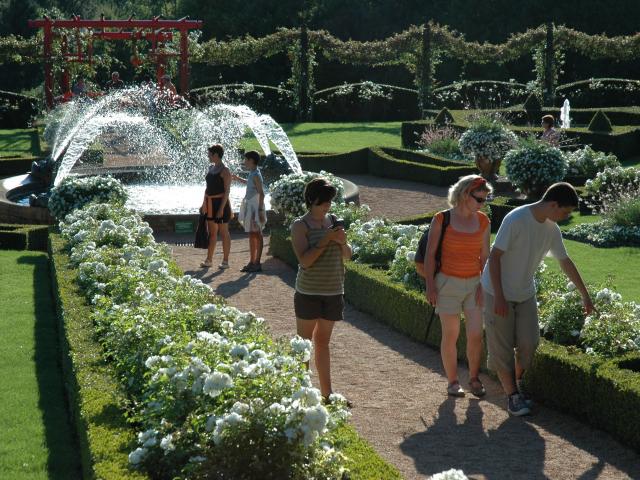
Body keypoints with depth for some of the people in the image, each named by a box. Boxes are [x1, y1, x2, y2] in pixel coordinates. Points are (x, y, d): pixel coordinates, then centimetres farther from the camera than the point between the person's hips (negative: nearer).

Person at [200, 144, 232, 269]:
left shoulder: (225, 171, -13)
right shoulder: (211, 168, 12)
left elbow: (227, 191, -17)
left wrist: (221, 208, -21)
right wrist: (204, 204, 16)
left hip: (221, 203, -8)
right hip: (211, 204, 8)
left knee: (224, 232, 0)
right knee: (212, 232, 11)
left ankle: (225, 261, 6)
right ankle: (209, 260, 16)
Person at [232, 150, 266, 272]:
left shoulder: (256, 175, -17)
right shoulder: (252, 174, 11)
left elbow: (261, 193, -21)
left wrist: (260, 210, -24)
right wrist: (238, 179, 33)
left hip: (255, 207, -10)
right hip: (250, 207, 10)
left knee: (256, 235, -4)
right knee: (252, 235, 14)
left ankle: (257, 263, 0)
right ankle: (252, 262, 20)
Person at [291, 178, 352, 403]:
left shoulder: (333, 221, 8)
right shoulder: (301, 226, -9)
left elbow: (347, 255, 12)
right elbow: (304, 260, -18)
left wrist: (342, 242, -9)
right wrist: (326, 239, -21)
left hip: (333, 292, 5)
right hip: (309, 293, -5)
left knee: (323, 341, 13)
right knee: (304, 342, 2)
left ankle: (326, 391, 17)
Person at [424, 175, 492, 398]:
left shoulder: (483, 222, 3)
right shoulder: (441, 220, -8)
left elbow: (485, 256, 7)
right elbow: (430, 254, -5)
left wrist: (484, 285, -2)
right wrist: (430, 286, -10)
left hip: (473, 284, 3)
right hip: (447, 283, -3)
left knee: (476, 335, -4)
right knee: (450, 335, 2)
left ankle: (474, 379, 14)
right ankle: (453, 381, 15)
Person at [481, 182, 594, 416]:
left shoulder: (552, 229, -1)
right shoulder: (516, 220, -24)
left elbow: (565, 262, 12)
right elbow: (494, 257, -21)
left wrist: (585, 295, 18)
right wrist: (499, 297, -23)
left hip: (525, 294, 6)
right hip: (499, 293, -6)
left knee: (528, 344, 2)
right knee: (502, 347, -1)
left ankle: (517, 383, 24)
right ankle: (512, 395, 10)